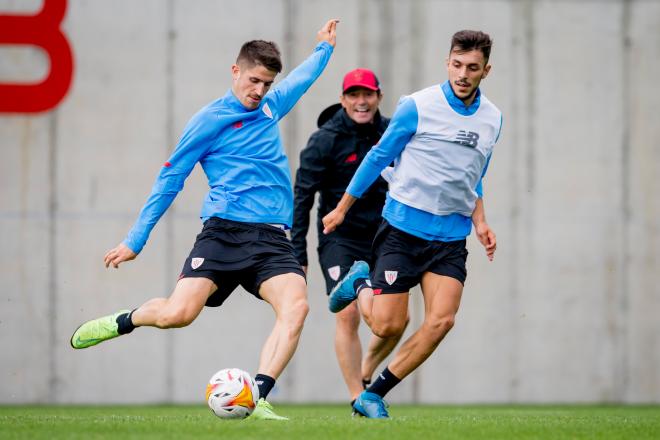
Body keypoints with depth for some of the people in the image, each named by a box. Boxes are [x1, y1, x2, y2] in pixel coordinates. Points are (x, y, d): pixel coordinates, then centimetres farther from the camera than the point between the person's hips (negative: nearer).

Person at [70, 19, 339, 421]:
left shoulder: (270, 107, 19)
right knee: (177, 314, -19)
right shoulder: (209, 120, 2)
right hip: (224, 233, -4)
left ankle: (256, 398, -29)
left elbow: (302, 79, 44)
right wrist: (135, 240, 5)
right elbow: (170, 179, 5)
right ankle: (123, 322, 16)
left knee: (296, 307, -25)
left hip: (273, 238, 4)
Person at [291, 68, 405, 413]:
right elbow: (302, 197, -9)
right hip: (339, 239, -4)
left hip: (381, 237, 4)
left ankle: (364, 377, 24)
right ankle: (358, 399, -9)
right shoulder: (324, 140, -10)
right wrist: (297, 254, -12)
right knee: (348, 313, -16)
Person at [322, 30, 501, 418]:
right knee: (388, 326, -8)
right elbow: (379, 156, 2)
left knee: (441, 321, -14)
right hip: (403, 229, -4)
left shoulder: (492, 118, 6)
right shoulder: (418, 107, -9)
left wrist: (480, 222, 8)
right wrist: (342, 208, 8)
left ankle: (373, 396, 0)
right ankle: (360, 283, 28)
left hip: (451, 237, 4)